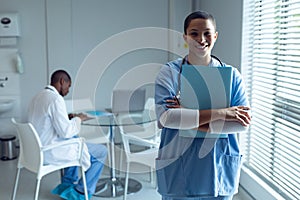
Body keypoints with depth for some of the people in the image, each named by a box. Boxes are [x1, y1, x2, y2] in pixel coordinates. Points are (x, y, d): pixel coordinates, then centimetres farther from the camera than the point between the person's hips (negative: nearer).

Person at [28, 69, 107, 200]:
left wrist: (68, 119, 13)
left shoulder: (37, 97, 8)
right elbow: (66, 132, -24)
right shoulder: (56, 99, -21)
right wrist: (78, 119, -7)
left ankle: (68, 183, 37)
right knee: (101, 151, 0)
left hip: (38, 148, 10)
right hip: (51, 152, -10)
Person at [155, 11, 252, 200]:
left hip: (219, 170, 2)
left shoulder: (231, 75, 0)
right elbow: (165, 117, -19)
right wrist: (219, 113, -20)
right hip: (178, 169, -1)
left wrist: (191, 122, -18)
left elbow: (244, 122, -9)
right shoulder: (169, 72, -5)